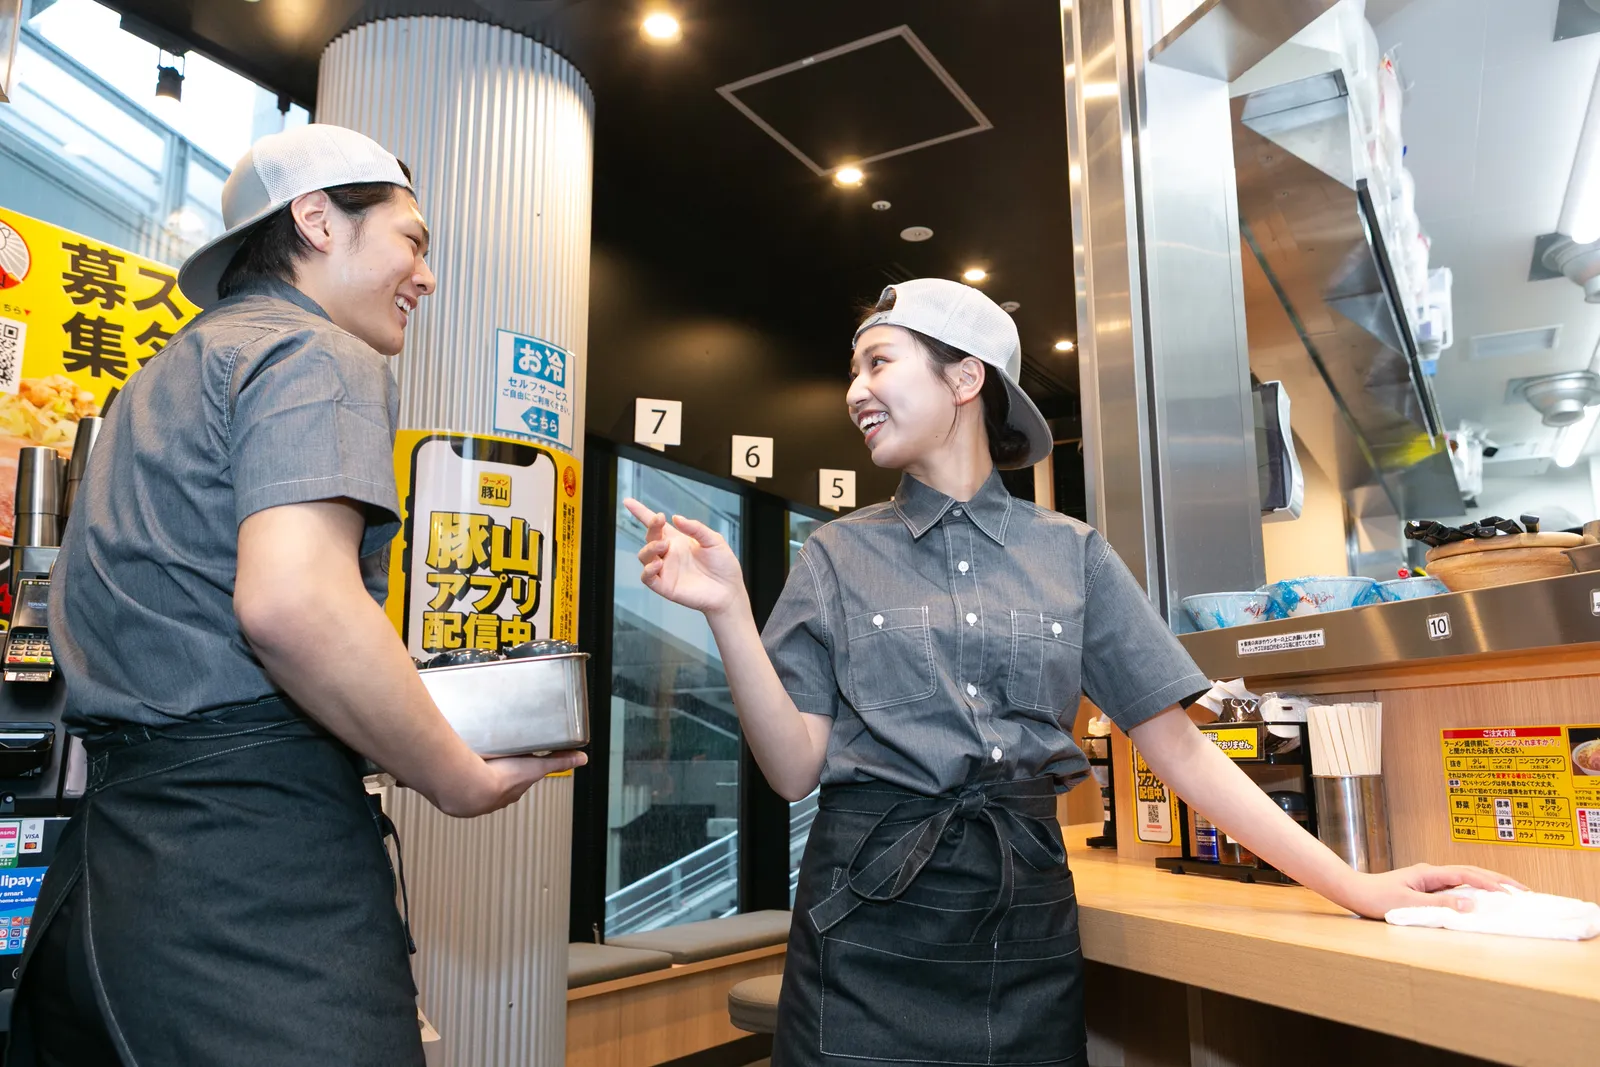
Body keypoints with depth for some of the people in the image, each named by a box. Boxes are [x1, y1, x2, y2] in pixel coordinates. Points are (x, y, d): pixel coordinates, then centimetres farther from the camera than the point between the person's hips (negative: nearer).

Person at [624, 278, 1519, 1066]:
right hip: (872, 919, 0)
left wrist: (1354, 885, -1)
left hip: (1028, 920, 1)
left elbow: (1177, 746, 4)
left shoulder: (1072, 555, 3)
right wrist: (729, 613, -16)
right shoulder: (840, 557, 2)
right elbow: (797, 768, -4)